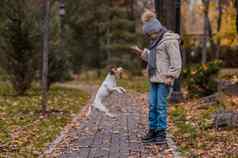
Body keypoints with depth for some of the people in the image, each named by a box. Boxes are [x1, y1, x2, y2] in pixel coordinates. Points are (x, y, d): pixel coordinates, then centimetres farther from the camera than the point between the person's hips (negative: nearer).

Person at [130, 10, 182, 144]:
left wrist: (171, 76, -21)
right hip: (154, 78, 9)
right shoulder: (156, 41, 17)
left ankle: (162, 134, -2)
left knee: (161, 106, -7)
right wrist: (141, 52, 15)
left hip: (164, 79, -9)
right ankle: (153, 131, 15)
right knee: (152, 106, 8)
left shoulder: (169, 40, -11)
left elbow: (176, 61, -15)